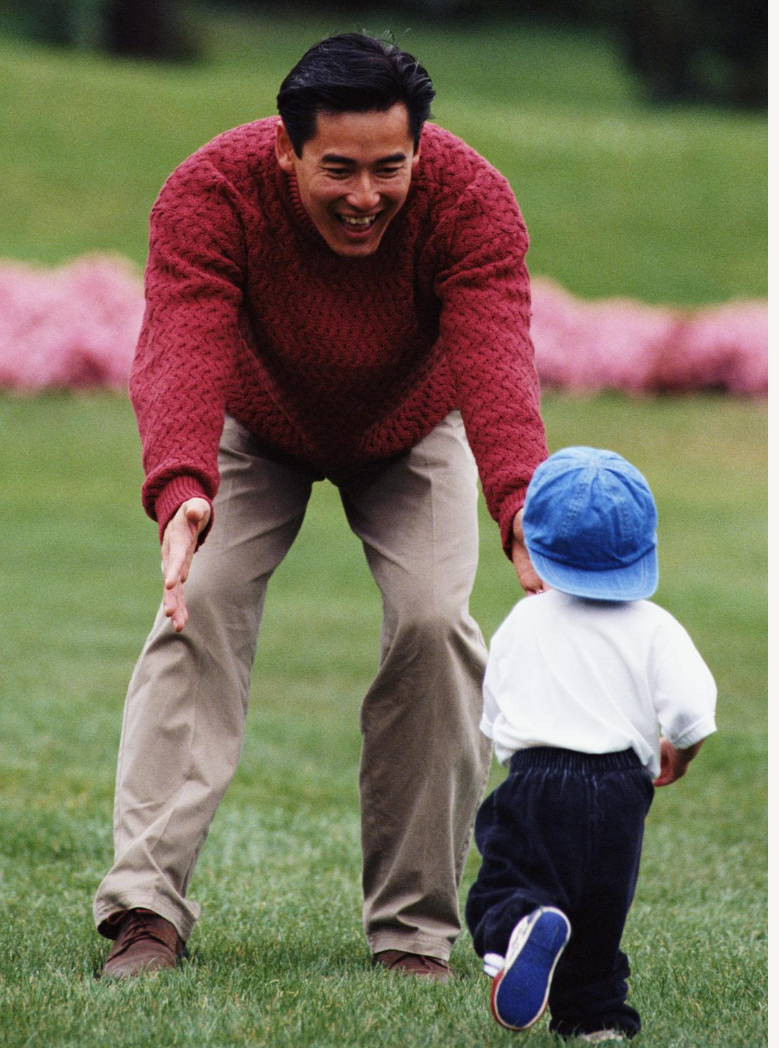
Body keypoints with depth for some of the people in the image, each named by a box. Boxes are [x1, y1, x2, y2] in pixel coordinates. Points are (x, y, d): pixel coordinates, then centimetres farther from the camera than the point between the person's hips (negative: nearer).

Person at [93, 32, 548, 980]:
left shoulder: (468, 201, -34)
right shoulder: (211, 193, -36)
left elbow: (496, 365, -47)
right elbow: (182, 352, -49)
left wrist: (524, 511, -65)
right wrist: (180, 492, -68)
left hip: (411, 428, 0)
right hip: (255, 426, 0)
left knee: (432, 619, -19)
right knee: (199, 609, -21)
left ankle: (415, 933, -9)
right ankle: (146, 912, -25)